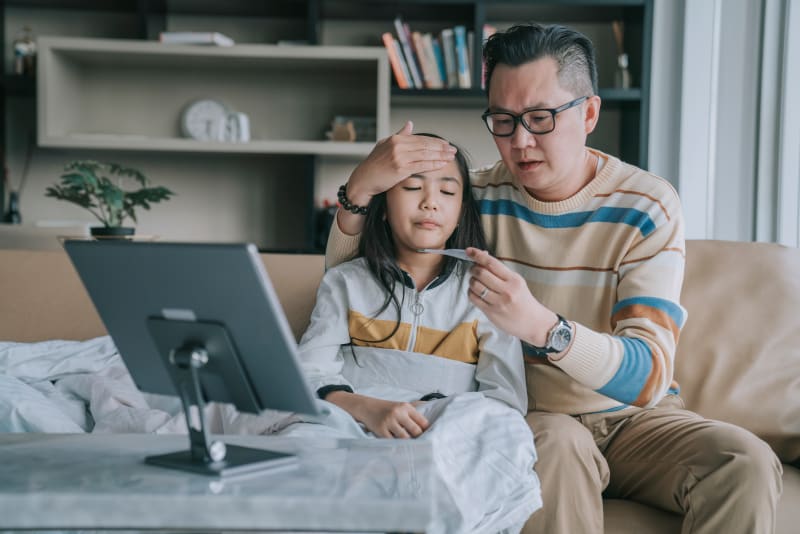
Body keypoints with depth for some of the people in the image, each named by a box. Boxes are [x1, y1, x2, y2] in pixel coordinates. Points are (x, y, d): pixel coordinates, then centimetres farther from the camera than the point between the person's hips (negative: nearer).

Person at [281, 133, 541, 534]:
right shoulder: (345, 283, 20)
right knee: (305, 440, -35)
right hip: (353, 427, 0)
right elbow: (309, 376, 5)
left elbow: (507, 395, 3)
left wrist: (444, 423, -18)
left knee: (496, 426, -35)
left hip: (449, 439, 1)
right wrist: (369, 409, -17)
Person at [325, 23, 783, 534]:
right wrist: (360, 188, -18)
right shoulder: (476, 198, -3)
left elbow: (649, 377, -20)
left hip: (634, 416, 0)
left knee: (747, 462, -27)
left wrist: (541, 326, -40)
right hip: (529, 417, 0)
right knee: (556, 443, -34)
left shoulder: (647, 207, -9)